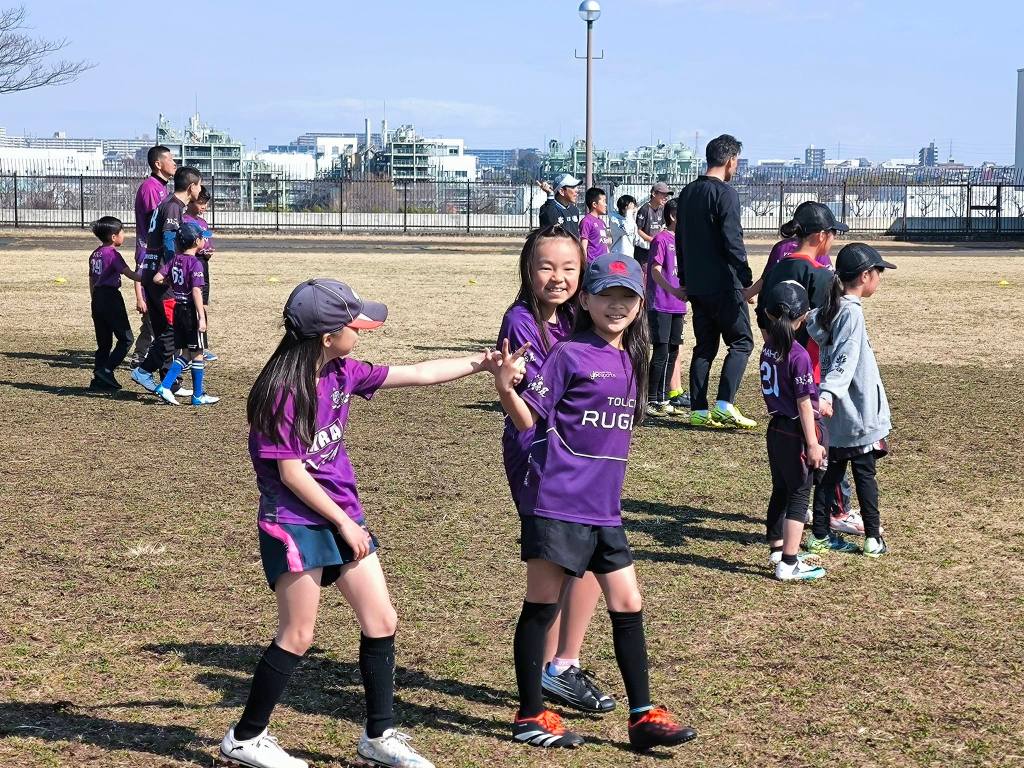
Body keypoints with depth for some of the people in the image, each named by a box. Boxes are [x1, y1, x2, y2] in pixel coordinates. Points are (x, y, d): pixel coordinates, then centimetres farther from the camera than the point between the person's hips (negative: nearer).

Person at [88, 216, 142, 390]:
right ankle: (106, 370, -11)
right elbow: (129, 273, -19)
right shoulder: (113, 254, -11)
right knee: (126, 339, -1)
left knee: (103, 342, 12)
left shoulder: (95, 254, 14)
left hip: (97, 299, 8)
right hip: (111, 298, -8)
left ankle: (99, 379, 9)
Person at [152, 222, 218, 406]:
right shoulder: (195, 263, -15)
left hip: (178, 310, 7)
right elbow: (196, 291, -21)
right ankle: (198, 396, 10)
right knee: (197, 354, 3)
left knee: (185, 354, 15)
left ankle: (165, 386, 4)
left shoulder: (175, 260, 5)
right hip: (191, 311, -7)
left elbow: (157, 278, 0)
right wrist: (202, 318, -22)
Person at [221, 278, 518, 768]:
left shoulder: (343, 373, 3)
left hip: (343, 516, 8)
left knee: (381, 622, 6)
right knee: (298, 635, -1)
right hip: (296, 523, -8)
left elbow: (418, 374, 11)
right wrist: (344, 523, -14)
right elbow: (290, 472, -18)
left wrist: (480, 363, 11)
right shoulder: (284, 391, -19)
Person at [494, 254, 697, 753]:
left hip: (603, 507, 7)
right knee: (541, 606, 3)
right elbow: (528, 417, -12)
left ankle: (642, 716, 16)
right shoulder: (569, 354, -8)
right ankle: (530, 717, 13)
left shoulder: (630, 360, 12)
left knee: (628, 606, 8)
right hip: (556, 502, -7)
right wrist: (504, 387, -28)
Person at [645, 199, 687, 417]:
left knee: (672, 352, 10)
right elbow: (655, 271, -19)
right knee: (661, 353, -9)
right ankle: (650, 401, -3)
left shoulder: (679, 240, 15)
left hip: (676, 307, 8)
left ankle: (662, 400, 18)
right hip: (660, 306, -8)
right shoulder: (661, 239, -10)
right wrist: (673, 291, -34)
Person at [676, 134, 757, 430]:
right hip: (723, 284, -8)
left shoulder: (687, 192, 13)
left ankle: (698, 409, 9)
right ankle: (724, 404, -11)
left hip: (695, 284, 8)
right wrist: (747, 280, -13)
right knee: (741, 341, 0)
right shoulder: (725, 193, -12)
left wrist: (685, 280, 24)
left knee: (704, 345, 12)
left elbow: (680, 239, 18)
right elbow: (732, 242, -17)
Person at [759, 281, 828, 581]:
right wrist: (812, 443, -15)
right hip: (796, 432, -7)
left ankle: (777, 549, 33)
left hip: (776, 429, 7)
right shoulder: (798, 355, -20)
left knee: (781, 490, 20)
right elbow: (804, 402, -18)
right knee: (799, 495, 2)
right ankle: (789, 564, 3)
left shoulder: (768, 349, -1)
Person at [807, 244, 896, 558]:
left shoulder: (829, 309, 8)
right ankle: (873, 538, 10)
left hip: (840, 415, 8)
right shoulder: (852, 313, -18)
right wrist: (827, 394, -34)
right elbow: (843, 360, -27)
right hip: (857, 412, -8)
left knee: (833, 470, 12)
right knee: (865, 472, 2)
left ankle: (820, 536, 15)